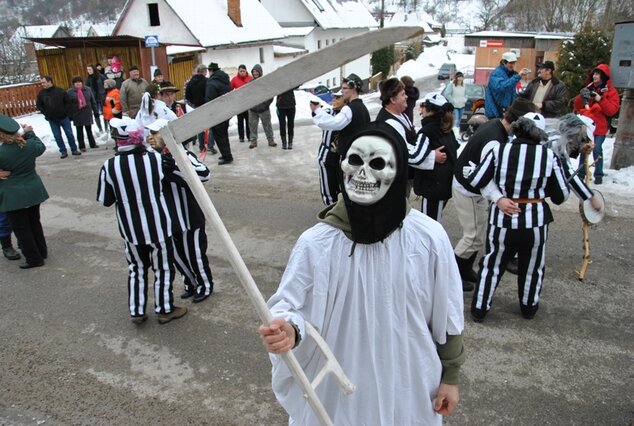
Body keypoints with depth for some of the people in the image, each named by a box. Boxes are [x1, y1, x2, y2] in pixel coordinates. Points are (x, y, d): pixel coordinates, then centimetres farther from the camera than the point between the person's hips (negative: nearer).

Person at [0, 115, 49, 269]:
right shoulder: (29, 145, -8)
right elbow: (41, 147, 15)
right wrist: (30, 133, 25)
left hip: (12, 197, -5)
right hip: (33, 192, 6)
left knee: (21, 228, 8)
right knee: (34, 222, 21)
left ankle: (34, 258, 13)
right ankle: (42, 251, 32)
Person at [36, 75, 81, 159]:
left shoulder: (60, 91, -8)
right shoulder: (41, 93, -1)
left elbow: (67, 102, -1)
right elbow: (38, 105, 8)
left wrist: (65, 111, -6)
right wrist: (45, 113, -1)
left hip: (64, 117, -2)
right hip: (52, 120, 2)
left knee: (69, 134, 4)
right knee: (57, 136, 6)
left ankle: (74, 150, 16)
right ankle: (63, 151, 14)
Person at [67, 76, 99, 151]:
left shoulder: (87, 90, 3)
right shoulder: (70, 92, -4)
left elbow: (93, 101, 7)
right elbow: (68, 105, -5)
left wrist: (96, 111, 5)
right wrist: (70, 115, -8)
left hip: (87, 114, 1)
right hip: (77, 115, -1)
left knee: (89, 129, 11)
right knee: (79, 131, 6)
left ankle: (93, 144, 22)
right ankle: (82, 146, 14)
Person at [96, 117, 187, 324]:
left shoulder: (109, 166, -12)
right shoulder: (155, 158, -18)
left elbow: (105, 200, -3)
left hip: (130, 229, 2)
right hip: (158, 226, -2)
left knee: (136, 268, 21)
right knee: (162, 268, 14)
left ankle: (136, 311, 29)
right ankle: (165, 309, 27)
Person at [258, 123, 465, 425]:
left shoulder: (429, 238, -15)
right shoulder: (316, 243, -17)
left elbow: (446, 315, -3)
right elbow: (291, 304, -12)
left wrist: (450, 375, 6)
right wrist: (288, 330, -35)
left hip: (409, 389, 1)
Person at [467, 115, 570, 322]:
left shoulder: (499, 150, -9)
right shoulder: (549, 155, -8)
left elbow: (475, 182, -8)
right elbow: (562, 195, -2)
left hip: (502, 220, 0)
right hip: (535, 221, 0)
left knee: (492, 265, 17)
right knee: (532, 267, 22)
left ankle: (479, 309, 26)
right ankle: (529, 308, 41)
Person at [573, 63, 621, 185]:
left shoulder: (611, 92, 0)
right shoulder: (588, 88, 12)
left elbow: (612, 110, -9)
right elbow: (577, 106, 11)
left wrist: (600, 99, -20)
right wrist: (582, 97, -9)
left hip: (600, 127, -4)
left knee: (597, 150, -8)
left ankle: (598, 175, 4)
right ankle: (581, 172, 19)